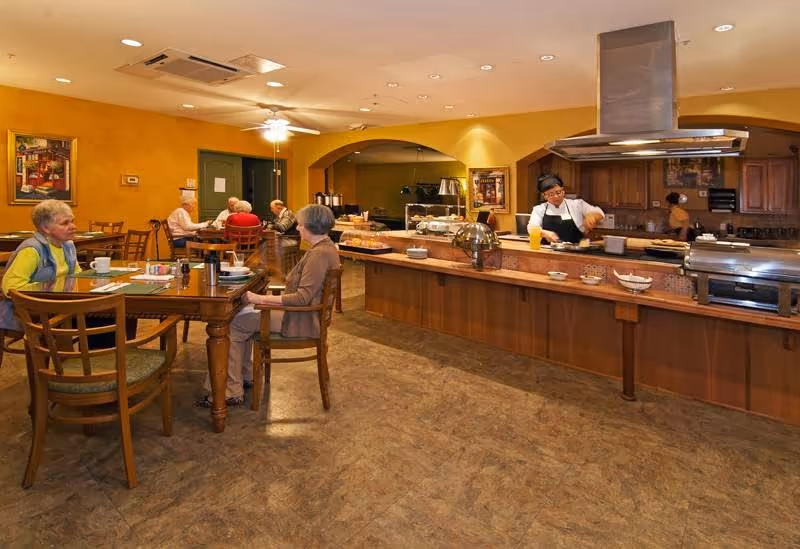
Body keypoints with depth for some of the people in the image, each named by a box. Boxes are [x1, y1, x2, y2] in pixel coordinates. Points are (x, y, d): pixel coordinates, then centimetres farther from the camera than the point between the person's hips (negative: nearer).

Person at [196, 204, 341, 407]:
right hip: (300, 313, 10)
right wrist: (270, 297, 11)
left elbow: (302, 298, -26)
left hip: (300, 321, -10)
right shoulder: (325, 247, 10)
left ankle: (232, 392, 4)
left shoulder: (320, 254, -22)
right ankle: (246, 374, 23)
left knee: (233, 327, -6)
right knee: (243, 314, 17)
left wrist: (262, 299, -22)